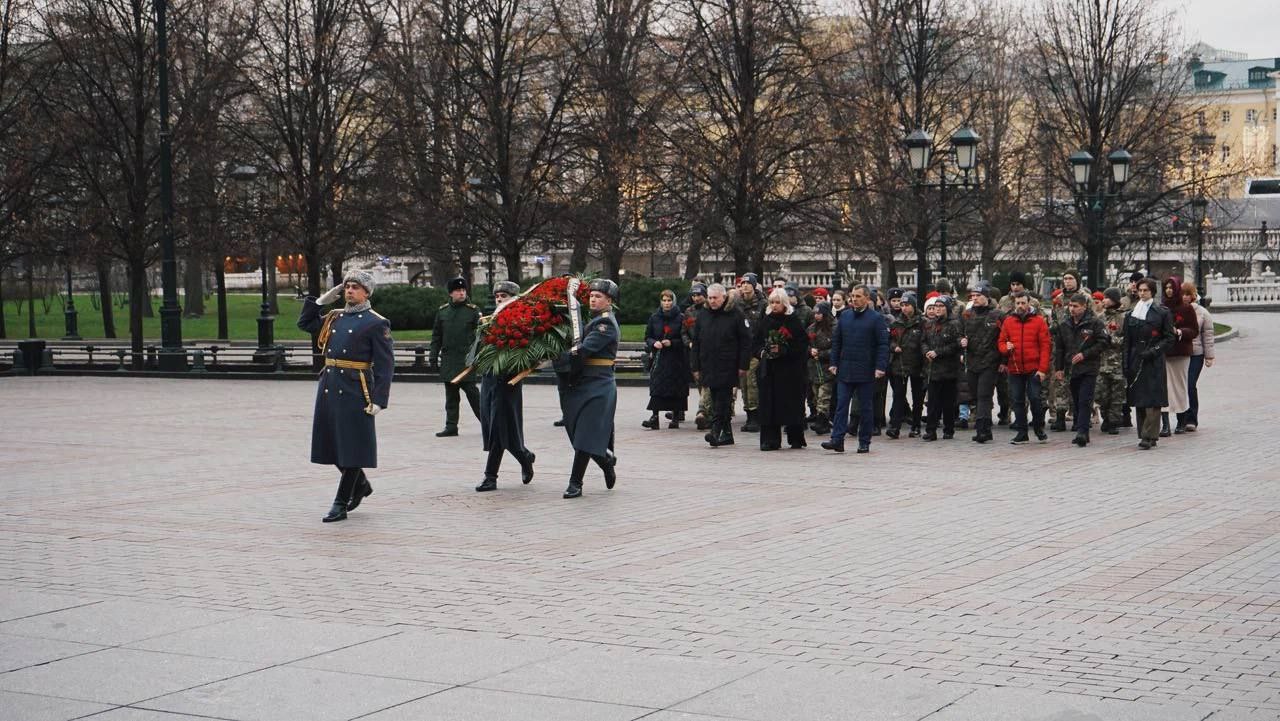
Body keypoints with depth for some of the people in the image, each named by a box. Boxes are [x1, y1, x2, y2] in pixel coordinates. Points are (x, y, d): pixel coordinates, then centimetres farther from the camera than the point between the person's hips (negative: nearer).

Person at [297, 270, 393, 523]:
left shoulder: (376, 323, -5)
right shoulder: (334, 317, 13)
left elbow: (385, 365, -9)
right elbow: (305, 323, 27)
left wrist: (379, 400, -15)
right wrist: (322, 300, 13)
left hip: (355, 391, -7)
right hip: (329, 387, 7)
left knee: (351, 447, -1)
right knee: (332, 443, 13)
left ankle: (341, 504, 5)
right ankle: (361, 484, 34)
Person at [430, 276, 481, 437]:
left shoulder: (473, 310, 0)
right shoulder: (442, 311, 9)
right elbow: (436, 336, 13)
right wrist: (434, 357, 8)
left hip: (467, 360, -4)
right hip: (448, 361, 4)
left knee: (472, 393, -3)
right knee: (450, 395, 8)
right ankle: (451, 426, 13)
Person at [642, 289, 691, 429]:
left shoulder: (680, 318, -1)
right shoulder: (654, 318, 8)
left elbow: (685, 340, -1)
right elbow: (648, 337, 11)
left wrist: (671, 343, -15)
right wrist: (654, 343, -9)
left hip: (676, 359, -2)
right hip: (659, 358, 2)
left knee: (676, 387, 1)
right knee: (656, 387, -9)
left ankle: (676, 417, 12)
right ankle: (654, 417, -14)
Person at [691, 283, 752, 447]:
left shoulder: (735, 315, -2)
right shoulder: (702, 316, 12)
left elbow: (745, 342, -3)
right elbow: (696, 344, 14)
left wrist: (743, 366, -8)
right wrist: (696, 368, 10)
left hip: (728, 367, -5)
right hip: (709, 367, 5)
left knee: (722, 401, -10)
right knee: (717, 401, 7)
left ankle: (716, 431, -14)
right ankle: (727, 434, 13)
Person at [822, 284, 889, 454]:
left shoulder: (876, 318, -4)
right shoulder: (844, 317, 9)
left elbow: (883, 344, -7)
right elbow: (836, 342, 14)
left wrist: (880, 367, -15)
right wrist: (833, 363, 6)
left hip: (866, 372, -4)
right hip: (845, 370, 4)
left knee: (865, 408, 5)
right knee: (841, 405, -2)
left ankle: (864, 442, 11)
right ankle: (837, 440, -5)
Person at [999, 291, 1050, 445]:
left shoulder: (1038, 321, -1)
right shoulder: (1008, 321, 8)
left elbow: (1045, 346, -3)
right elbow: (1001, 342, 14)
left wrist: (1043, 369, -10)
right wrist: (1006, 348, -11)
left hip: (1034, 369, -3)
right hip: (1014, 368, 3)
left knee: (1035, 398, -5)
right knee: (1017, 401, 5)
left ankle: (1039, 428, 15)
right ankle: (1021, 433, 13)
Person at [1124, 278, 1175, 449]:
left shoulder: (1162, 312, 0)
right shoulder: (1131, 314, 12)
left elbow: (1170, 338, 0)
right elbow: (1127, 342, 12)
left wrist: (1153, 351, -13)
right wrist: (1126, 366, 6)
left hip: (1154, 362, -4)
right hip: (1136, 362, 4)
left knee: (1152, 400, -10)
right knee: (1139, 400, 4)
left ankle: (1149, 436, -12)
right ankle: (1148, 436, 10)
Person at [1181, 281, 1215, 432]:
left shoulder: (1202, 312, 5)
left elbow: (1207, 335, 6)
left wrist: (1209, 356, 4)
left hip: (1195, 354, -1)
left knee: (1190, 386, -8)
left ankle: (1191, 420, 0)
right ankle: (1182, 419, 13)